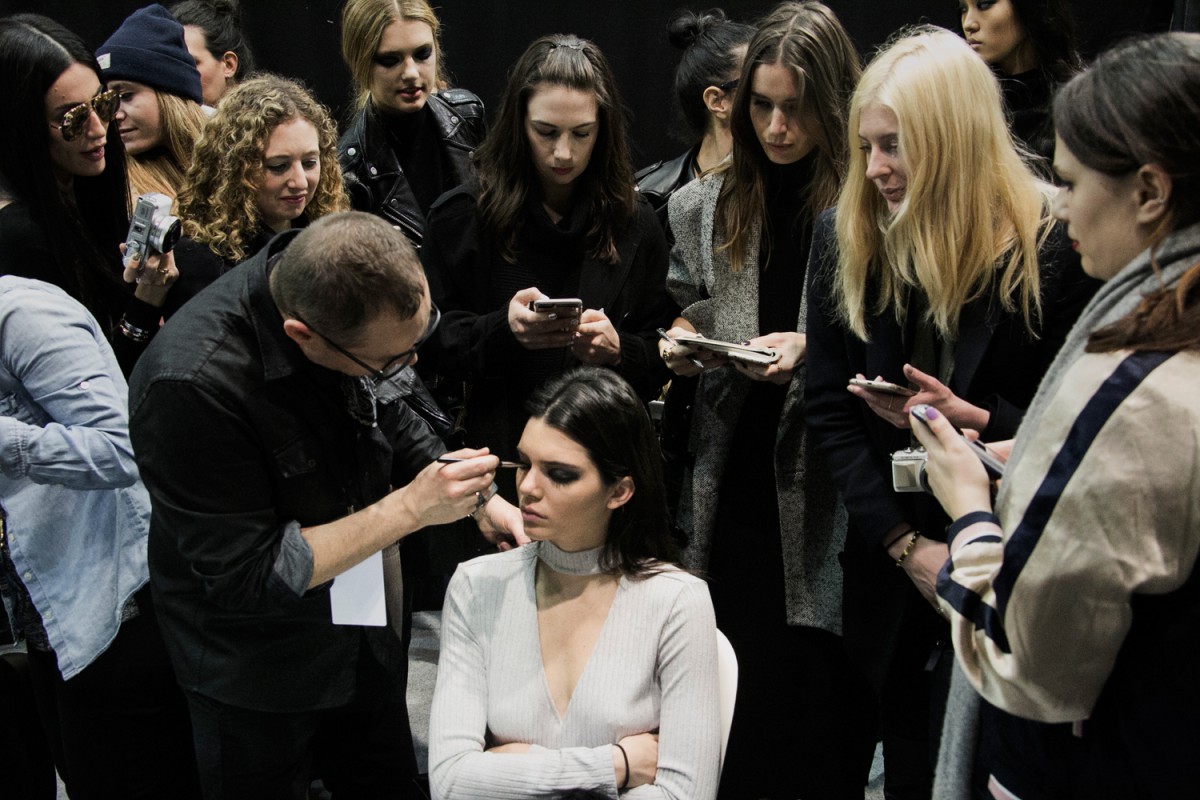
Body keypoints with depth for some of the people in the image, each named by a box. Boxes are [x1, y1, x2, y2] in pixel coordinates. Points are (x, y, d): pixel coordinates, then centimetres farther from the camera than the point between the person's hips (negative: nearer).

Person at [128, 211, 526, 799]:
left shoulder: (346, 287, -16)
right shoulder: (191, 385, -36)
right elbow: (244, 576, -30)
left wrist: (479, 499, -8)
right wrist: (411, 508, -30)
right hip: (257, 672, -6)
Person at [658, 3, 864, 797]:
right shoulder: (707, 205, 8)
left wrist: (816, 346, -17)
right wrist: (680, 343, -1)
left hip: (824, 490, -4)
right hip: (733, 485, 4)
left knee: (818, 696, 2)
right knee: (735, 694, 9)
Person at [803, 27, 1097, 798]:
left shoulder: (1056, 247, -11)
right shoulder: (845, 240, 0)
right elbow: (831, 412, 0)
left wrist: (975, 420, -23)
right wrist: (906, 545, -7)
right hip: (892, 567, 3)